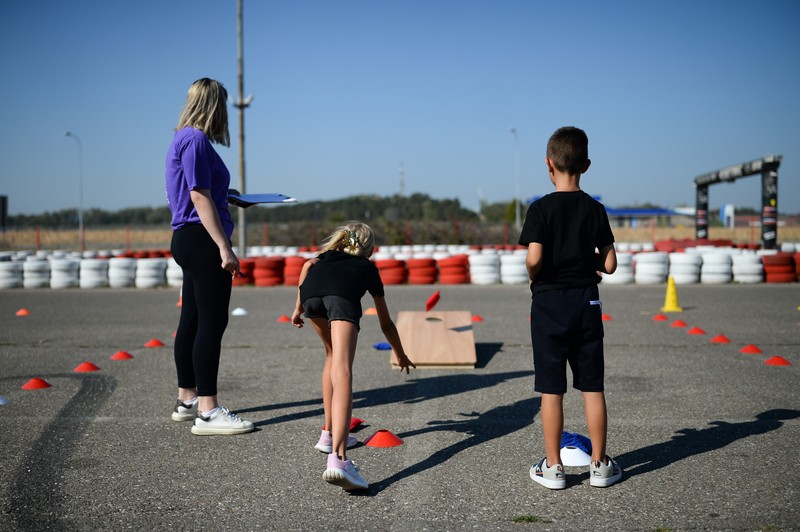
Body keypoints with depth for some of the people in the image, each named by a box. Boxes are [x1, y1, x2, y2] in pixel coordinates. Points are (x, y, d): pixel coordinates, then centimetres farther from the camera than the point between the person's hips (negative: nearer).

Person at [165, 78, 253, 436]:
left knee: (192, 322, 15)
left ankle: (187, 400, 24)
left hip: (188, 241, 11)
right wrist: (224, 247, -20)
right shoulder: (196, 140, -12)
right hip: (202, 241, -11)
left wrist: (228, 197, 34)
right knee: (212, 323, -10)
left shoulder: (184, 139, 18)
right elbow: (200, 197, -18)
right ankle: (207, 412, -8)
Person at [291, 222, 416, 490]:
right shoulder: (368, 268, 40)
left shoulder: (327, 256, 44)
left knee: (333, 355, 28)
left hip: (311, 290, 3)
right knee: (342, 371, -16)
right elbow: (386, 324, 48)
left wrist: (299, 307, 23)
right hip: (343, 295, -3)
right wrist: (401, 356, 61)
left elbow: (308, 265, 17)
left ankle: (329, 434, 28)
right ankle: (338, 458, -33)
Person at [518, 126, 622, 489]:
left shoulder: (540, 208, -9)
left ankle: (553, 467, 10)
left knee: (551, 389, 4)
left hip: (548, 304, -3)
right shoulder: (595, 209, 1)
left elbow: (534, 258, -20)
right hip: (586, 302, 3)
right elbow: (609, 264, 0)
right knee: (592, 387, 9)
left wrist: (533, 277, 1)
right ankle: (599, 465, 15)